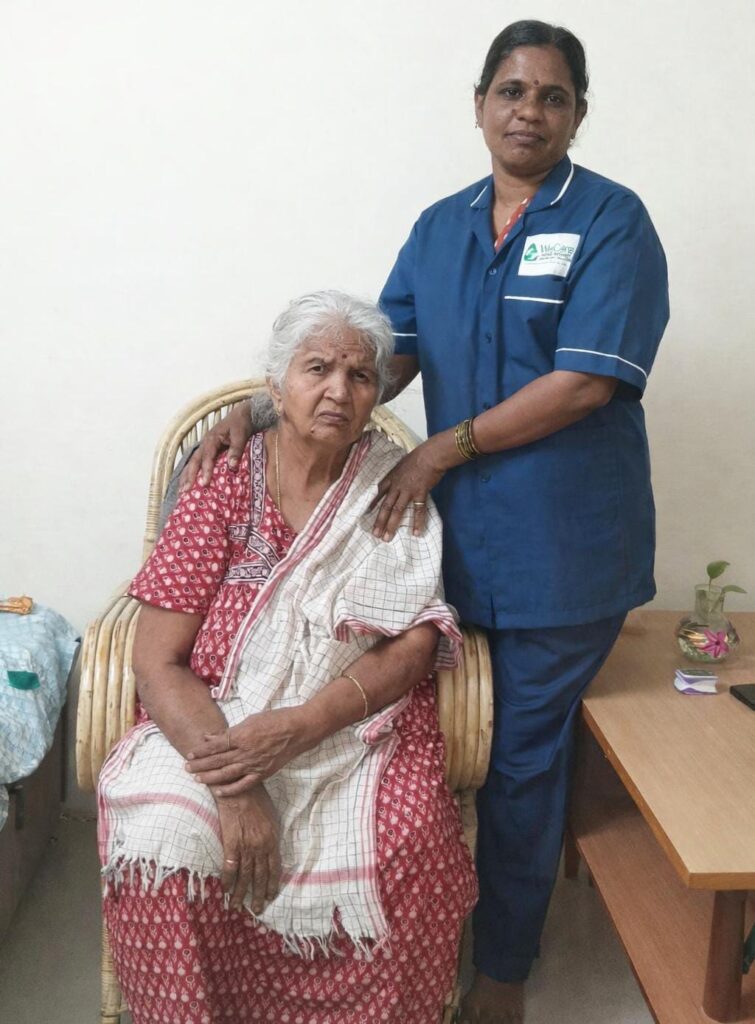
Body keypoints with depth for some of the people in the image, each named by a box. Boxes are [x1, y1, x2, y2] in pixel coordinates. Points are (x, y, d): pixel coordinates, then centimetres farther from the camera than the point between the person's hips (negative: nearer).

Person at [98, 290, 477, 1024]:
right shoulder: (223, 489, -2)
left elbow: (414, 644, -5)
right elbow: (158, 664, -8)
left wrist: (299, 728, -21)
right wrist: (234, 788, -23)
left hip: (358, 725, 1)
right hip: (215, 723, 0)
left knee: (407, 846, -28)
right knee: (167, 841, -29)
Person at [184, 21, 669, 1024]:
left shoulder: (611, 220, -6)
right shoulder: (440, 227, 11)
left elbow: (586, 379, -16)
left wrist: (444, 450, -14)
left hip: (560, 553, -4)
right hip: (456, 536, 5)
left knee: (520, 763, 8)